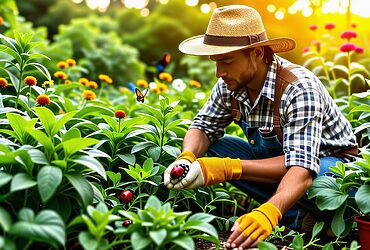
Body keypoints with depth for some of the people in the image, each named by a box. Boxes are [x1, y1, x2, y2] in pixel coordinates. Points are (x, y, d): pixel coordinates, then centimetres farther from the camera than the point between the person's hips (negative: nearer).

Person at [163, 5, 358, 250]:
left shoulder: (299, 89, -32)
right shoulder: (231, 84, -12)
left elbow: (302, 167, -39)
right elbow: (204, 127, -6)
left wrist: (269, 212, -52)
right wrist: (186, 159, -27)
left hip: (330, 162, -7)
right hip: (277, 158, 7)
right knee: (209, 149, -14)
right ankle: (297, 216, -12)